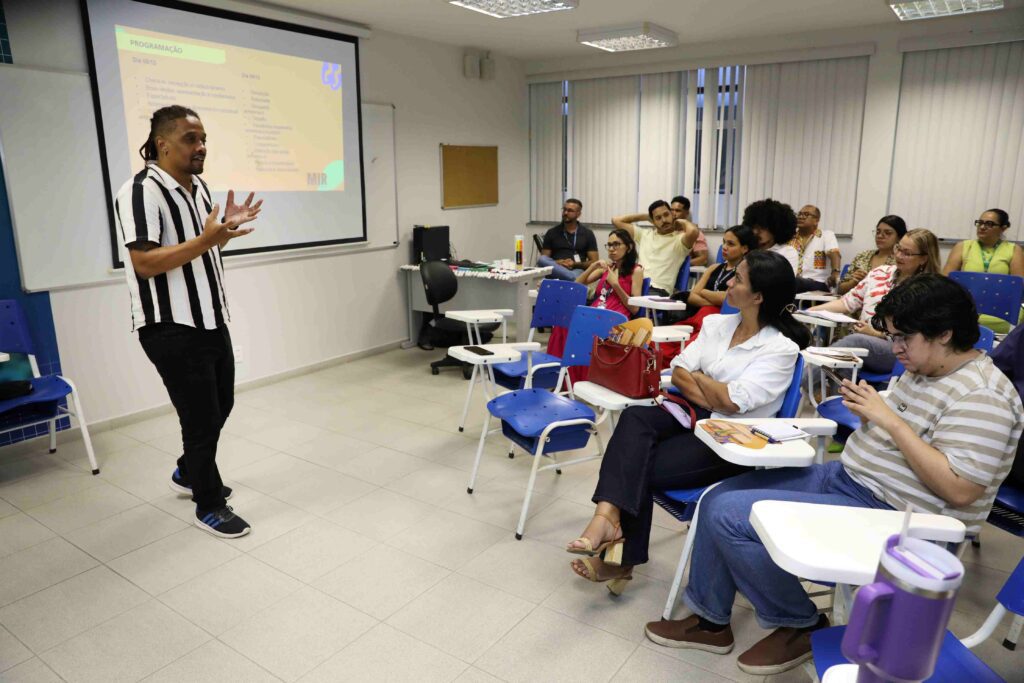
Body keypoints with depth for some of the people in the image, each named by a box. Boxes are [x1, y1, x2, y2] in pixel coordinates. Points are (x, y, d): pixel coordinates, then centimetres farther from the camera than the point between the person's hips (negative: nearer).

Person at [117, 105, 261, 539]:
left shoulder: (198, 187, 12)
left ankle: (189, 473, 44)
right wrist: (205, 240, -30)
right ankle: (209, 506, 18)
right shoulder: (141, 191, -17)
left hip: (211, 320, 9)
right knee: (202, 418, -1)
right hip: (172, 329, -9)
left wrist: (227, 227, 4)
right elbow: (144, 263, -23)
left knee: (219, 407, 20)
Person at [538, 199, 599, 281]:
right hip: (555, 270, 4)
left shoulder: (587, 234, 13)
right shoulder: (552, 233, 14)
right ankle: (574, 278, -43)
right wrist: (557, 263, -12)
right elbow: (543, 260, 10)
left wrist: (575, 264, -9)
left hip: (577, 270, -4)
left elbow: (594, 262, 8)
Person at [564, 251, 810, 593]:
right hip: (695, 417, 6)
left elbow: (733, 402, -18)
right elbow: (678, 372, 4)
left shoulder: (782, 347, -9)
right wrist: (714, 399, -12)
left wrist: (697, 377, -2)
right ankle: (608, 515, -38)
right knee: (635, 418, -26)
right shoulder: (717, 323, 11)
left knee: (641, 467, -21)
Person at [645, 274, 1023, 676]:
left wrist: (888, 418, -24)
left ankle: (801, 626, 5)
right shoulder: (923, 369, 10)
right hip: (845, 475, 10)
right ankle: (710, 620, 16)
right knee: (717, 500, 4)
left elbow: (959, 490, -26)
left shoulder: (981, 398, -19)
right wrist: (868, 410, -3)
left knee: (729, 515, -19)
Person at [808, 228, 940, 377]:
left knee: (854, 341, -35)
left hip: (898, 350, -5)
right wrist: (813, 310, -1)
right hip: (860, 339, 5)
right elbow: (848, 302, 13)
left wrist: (876, 333, -16)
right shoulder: (881, 272, 15)